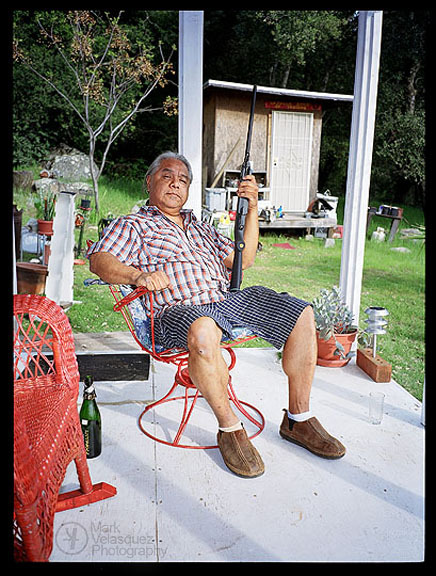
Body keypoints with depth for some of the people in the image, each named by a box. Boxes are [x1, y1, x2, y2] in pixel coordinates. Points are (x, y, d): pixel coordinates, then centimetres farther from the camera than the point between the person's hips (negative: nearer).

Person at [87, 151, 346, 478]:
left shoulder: (200, 227, 31)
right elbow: (100, 260, -2)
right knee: (203, 332, -41)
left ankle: (298, 419, 1)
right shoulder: (132, 226, 16)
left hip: (230, 298, 6)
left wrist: (252, 209, 11)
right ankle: (230, 428, -17)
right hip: (180, 308, -6)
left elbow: (242, 260, 21)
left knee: (302, 314, -9)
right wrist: (139, 276, -22)